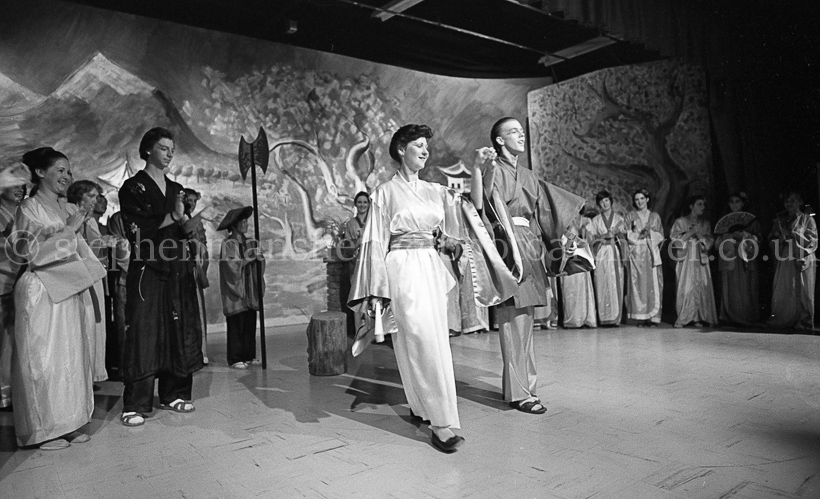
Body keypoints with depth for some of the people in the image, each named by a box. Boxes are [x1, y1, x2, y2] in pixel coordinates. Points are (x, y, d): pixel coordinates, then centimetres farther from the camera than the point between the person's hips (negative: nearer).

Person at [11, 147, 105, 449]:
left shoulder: (69, 209, 13)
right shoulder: (30, 208, -4)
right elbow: (31, 250, -13)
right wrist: (70, 230, -13)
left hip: (70, 290, 6)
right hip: (42, 291, -6)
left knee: (72, 355, 8)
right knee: (44, 358, -1)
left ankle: (68, 422, 17)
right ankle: (44, 429, 8)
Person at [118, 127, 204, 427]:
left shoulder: (176, 189, 17)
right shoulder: (133, 187, 0)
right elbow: (136, 231, -11)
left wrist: (186, 221, -3)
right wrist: (172, 218, -15)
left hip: (178, 270, 6)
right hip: (147, 270, -6)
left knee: (180, 331, 6)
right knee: (143, 333, -6)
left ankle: (173, 394, 17)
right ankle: (135, 405, 0)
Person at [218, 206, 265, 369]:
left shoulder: (250, 242, 11)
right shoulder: (228, 244, -6)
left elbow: (260, 264, 8)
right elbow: (230, 266, -14)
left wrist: (259, 257, -12)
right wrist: (246, 259, -19)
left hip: (249, 289, 6)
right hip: (235, 289, -5)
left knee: (250, 324, 7)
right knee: (237, 324, -2)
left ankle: (249, 356, 15)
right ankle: (235, 359, 6)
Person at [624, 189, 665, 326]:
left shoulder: (655, 216, 16)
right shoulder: (630, 216, 11)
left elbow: (660, 235, 11)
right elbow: (627, 235, 3)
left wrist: (650, 233, -6)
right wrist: (639, 235, -11)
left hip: (652, 254, 2)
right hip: (636, 254, -2)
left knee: (653, 284, -4)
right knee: (638, 284, -9)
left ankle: (653, 317, -2)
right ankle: (641, 317, -8)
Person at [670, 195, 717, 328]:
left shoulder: (705, 223, 16)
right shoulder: (680, 222, 5)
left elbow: (710, 241, 9)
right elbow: (675, 239, -4)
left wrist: (700, 235, -8)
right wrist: (690, 233, -12)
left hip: (701, 261, 3)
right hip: (685, 260, -3)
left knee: (701, 288, -4)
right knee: (685, 288, -7)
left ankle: (699, 318, 0)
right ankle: (682, 319, -4)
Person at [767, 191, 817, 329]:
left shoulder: (807, 219, 5)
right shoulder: (779, 220, 14)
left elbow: (812, 240, -3)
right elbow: (772, 240, 13)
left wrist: (791, 235, -13)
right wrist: (780, 238, -7)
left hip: (802, 260, -3)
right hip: (784, 261, 3)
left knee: (802, 291, -3)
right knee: (782, 292, -1)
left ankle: (804, 321, 2)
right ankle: (781, 319, 3)